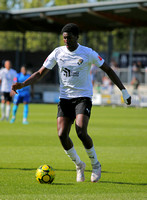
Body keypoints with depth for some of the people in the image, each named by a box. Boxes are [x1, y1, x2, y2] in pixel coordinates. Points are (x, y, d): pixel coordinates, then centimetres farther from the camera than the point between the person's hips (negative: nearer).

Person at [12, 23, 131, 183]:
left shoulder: (87, 53, -6)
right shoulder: (58, 53, 1)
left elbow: (108, 70, 3)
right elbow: (40, 73, 4)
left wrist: (123, 90, 2)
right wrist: (22, 84, -11)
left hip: (83, 97, -3)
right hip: (65, 98, 3)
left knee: (81, 132, -23)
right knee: (62, 135, -12)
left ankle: (95, 165, 1)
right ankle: (79, 165, 12)